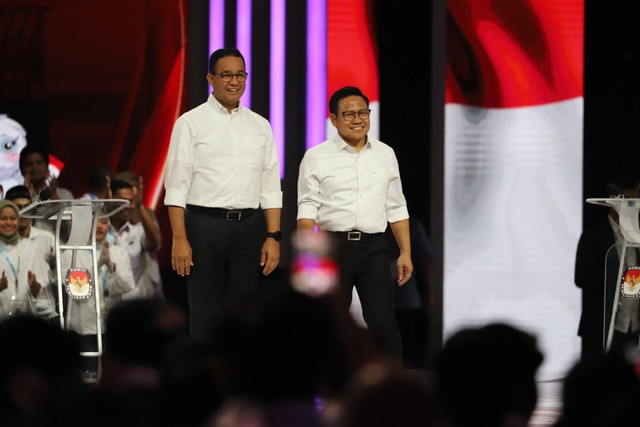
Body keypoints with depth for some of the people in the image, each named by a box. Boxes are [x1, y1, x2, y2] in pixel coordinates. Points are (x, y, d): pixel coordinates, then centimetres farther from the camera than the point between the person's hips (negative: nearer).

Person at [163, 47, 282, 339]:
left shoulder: (260, 126, 12)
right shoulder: (190, 123, 0)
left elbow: (271, 188, 11)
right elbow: (177, 186, -4)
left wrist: (273, 236, 2)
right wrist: (179, 239, -12)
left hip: (248, 227, 4)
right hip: (205, 226, -4)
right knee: (205, 315, -1)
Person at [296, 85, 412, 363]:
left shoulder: (385, 154, 13)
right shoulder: (316, 158, 2)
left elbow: (396, 209, 16)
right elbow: (307, 210, -3)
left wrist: (406, 252, 10)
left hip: (374, 247, 2)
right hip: (333, 245, -2)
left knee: (383, 321, -8)